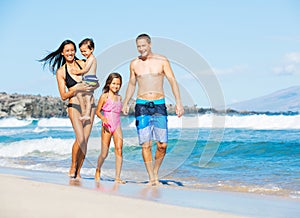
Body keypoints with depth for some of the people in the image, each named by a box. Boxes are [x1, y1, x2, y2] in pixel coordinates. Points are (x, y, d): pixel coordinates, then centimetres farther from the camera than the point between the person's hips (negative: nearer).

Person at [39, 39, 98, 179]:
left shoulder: (82, 64, 7)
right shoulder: (60, 72, 2)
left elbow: (95, 83, 13)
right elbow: (63, 96, -1)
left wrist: (92, 86, -9)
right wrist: (76, 89, -16)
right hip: (74, 106, -3)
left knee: (85, 140, 0)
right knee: (80, 139, -16)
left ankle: (78, 171, 10)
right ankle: (73, 166, 6)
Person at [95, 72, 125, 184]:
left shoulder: (119, 97, 10)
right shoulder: (104, 96, -3)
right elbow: (98, 111, -2)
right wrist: (103, 118, -19)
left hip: (117, 126, 3)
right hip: (107, 127, -3)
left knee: (119, 150, -12)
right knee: (104, 154, 1)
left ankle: (117, 177, -11)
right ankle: (98, 170, 30)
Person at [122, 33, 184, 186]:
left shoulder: (162, 60, 2)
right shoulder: (134, 63, 9)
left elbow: (172, 81, 0)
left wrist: (178, 102, -9)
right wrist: (125, 103, 15)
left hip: (159, 105, -1)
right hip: (142, 105, 1)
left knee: (162, 144, -6)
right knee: (146, 144, -7)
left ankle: (155, 171, 17)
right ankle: (151, 178, 0)